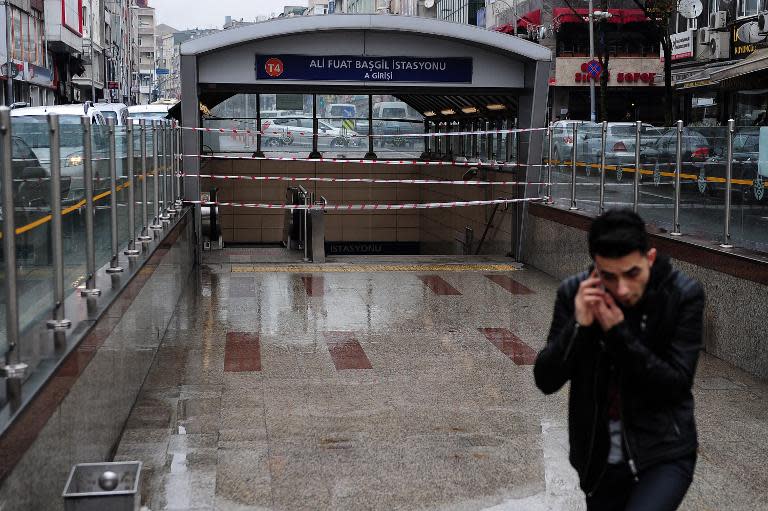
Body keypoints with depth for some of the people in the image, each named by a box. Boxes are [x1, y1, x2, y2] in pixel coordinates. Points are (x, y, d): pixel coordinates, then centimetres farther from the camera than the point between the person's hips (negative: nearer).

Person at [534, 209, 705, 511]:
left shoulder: (684, 295, -14)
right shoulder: (575, 293, -9)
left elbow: (677, 385, -16)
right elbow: (546, 381, -9)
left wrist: (618, 333, -24)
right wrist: (578, 325, -24)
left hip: (663, 454, -3)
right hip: (599, 457, 3)